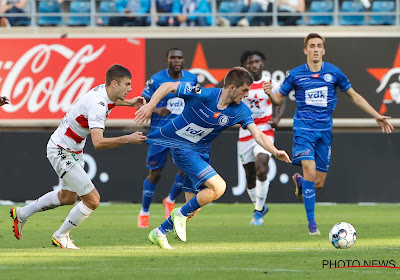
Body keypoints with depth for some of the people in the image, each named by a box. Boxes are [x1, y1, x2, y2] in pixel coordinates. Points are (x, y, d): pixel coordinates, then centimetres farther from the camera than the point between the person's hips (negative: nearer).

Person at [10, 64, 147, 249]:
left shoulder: (104, 90, -2)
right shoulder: (97, 105, -31)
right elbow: (98, 142, -40)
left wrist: (129, 102, 15)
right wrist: (127, 139, -40)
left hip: (73, 151, 10)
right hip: (61, 152, -10)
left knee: (68, 197, 26)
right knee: (92, 199, -12)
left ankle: (21, 214, 41)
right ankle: (61, 236, 10)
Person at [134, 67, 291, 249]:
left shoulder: (240, 111, -6)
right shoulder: (202, 95, -21)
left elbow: (258, 135, -11)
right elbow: (167, 86, -13)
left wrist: (275, 152, -28)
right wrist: (151, 105, -25)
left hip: (201, 153, 7)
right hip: (181, 148, -7)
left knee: (194, 206, 7)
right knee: (218, 187, -21)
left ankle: (158, 233, 26)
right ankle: (181, 214, -2)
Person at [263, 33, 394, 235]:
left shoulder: (333, 72, 1)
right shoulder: (295, 75, -2)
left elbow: (354, 96, 11)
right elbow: (279, 99, 7)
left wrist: (377, 116, 8)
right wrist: (269, 94, -17)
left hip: (324, 130, 2)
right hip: (303, 128, -2)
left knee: (319, 183, 3)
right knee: (310, 172, -20)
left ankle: (299, 181, 40)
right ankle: (311, 222, -9)